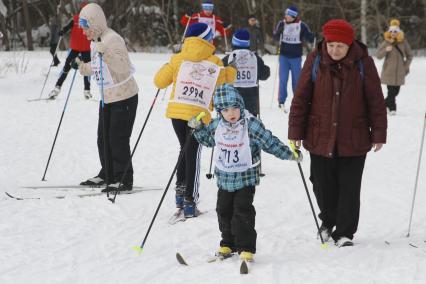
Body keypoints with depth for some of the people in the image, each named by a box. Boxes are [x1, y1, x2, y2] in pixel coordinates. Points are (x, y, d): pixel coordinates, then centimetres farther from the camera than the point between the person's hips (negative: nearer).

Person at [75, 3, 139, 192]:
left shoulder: (112, 39, -18)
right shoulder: (95, 42, 11)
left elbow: (124, 67, -29)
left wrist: (106, 53, -38)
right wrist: (80, 66, 6)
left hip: (124, 97, -9)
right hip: (107, 98, 9)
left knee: (118, 139, -7)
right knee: (103, 138, 13)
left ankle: (124, 180, 0)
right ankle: (107, 175, 25)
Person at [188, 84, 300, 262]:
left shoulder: (251, 125, -16)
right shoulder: (217, 125, -2)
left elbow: (270, 142, -11)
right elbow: (208, 139, 19)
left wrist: (289, 153, -14)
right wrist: (198, 128, 4)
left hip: (246, 179, -5)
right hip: (224, 178, 5)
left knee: (243, 212, -7)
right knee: (224, 211, 12)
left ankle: (246, 248, 1)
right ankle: (228, 244, 28)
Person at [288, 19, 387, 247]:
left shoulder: (363, 63, -6)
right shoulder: (315, 60, -5)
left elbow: (376, 100, -1)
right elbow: (301, 97, 0)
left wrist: (378, 133, -1)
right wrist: (295, 132, -1)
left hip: (354, 140, -1)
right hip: (320, 138, 1)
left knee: (349, 188, 2)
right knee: (323, 186, 12)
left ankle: (344, 232, 15)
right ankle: (328, 221, 36)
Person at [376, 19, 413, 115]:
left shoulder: (403, 42, 2)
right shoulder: (386, 43, -2)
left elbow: (410, 55, 12)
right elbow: (378, 55, -6)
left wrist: (406, 66, 3)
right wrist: (386, 50, -23)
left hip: (399, 72, 3)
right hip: (389, 71, -3)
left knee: (396, 91, 7)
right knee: (391, 91, -10)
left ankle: (385, 103, 29)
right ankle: (392, 108, 0)